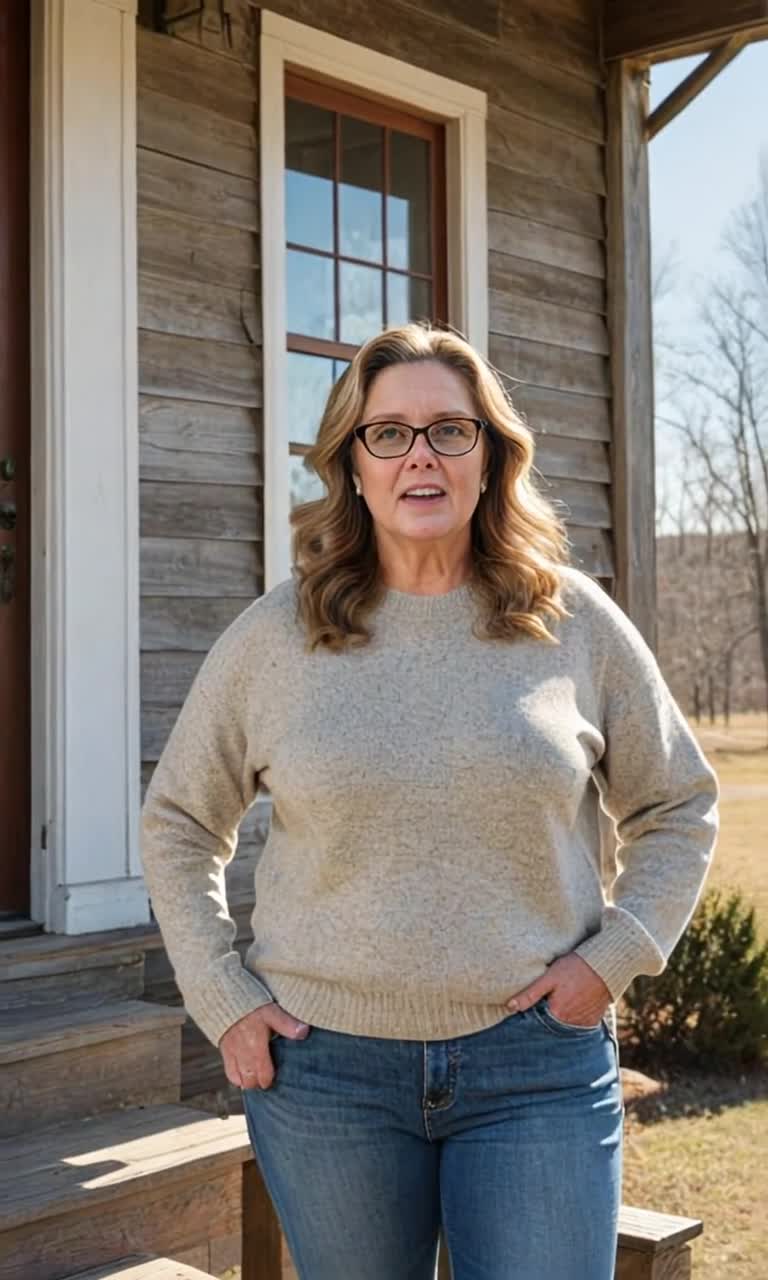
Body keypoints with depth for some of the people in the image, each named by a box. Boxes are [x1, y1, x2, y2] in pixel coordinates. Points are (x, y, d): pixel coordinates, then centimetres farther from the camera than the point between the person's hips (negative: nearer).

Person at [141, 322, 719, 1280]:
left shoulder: (575, 622, 0)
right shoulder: (274, 638, 0)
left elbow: (679, 807, 10)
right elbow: (178, 825, 10)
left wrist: (615, 954, -3)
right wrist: (221, 997, 1)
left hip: (535, 1061, 0)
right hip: (322, 1064, 1)